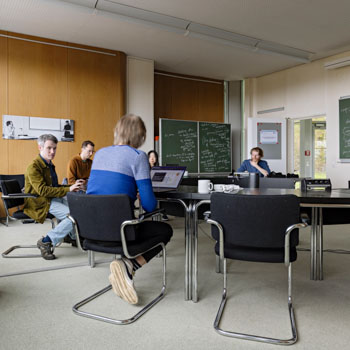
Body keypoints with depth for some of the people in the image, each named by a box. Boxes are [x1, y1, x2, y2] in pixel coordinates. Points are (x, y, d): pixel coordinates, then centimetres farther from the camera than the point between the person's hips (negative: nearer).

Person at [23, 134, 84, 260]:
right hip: (40, 202, -9)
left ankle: (74, 235, 18)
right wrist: (68, 189, -27)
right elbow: (42, 190, -24)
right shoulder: (33, 167, -14)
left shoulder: (49, 165, 16)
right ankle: (46, 242, -13)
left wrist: (72, 187, 4)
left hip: (54, 198, 9)